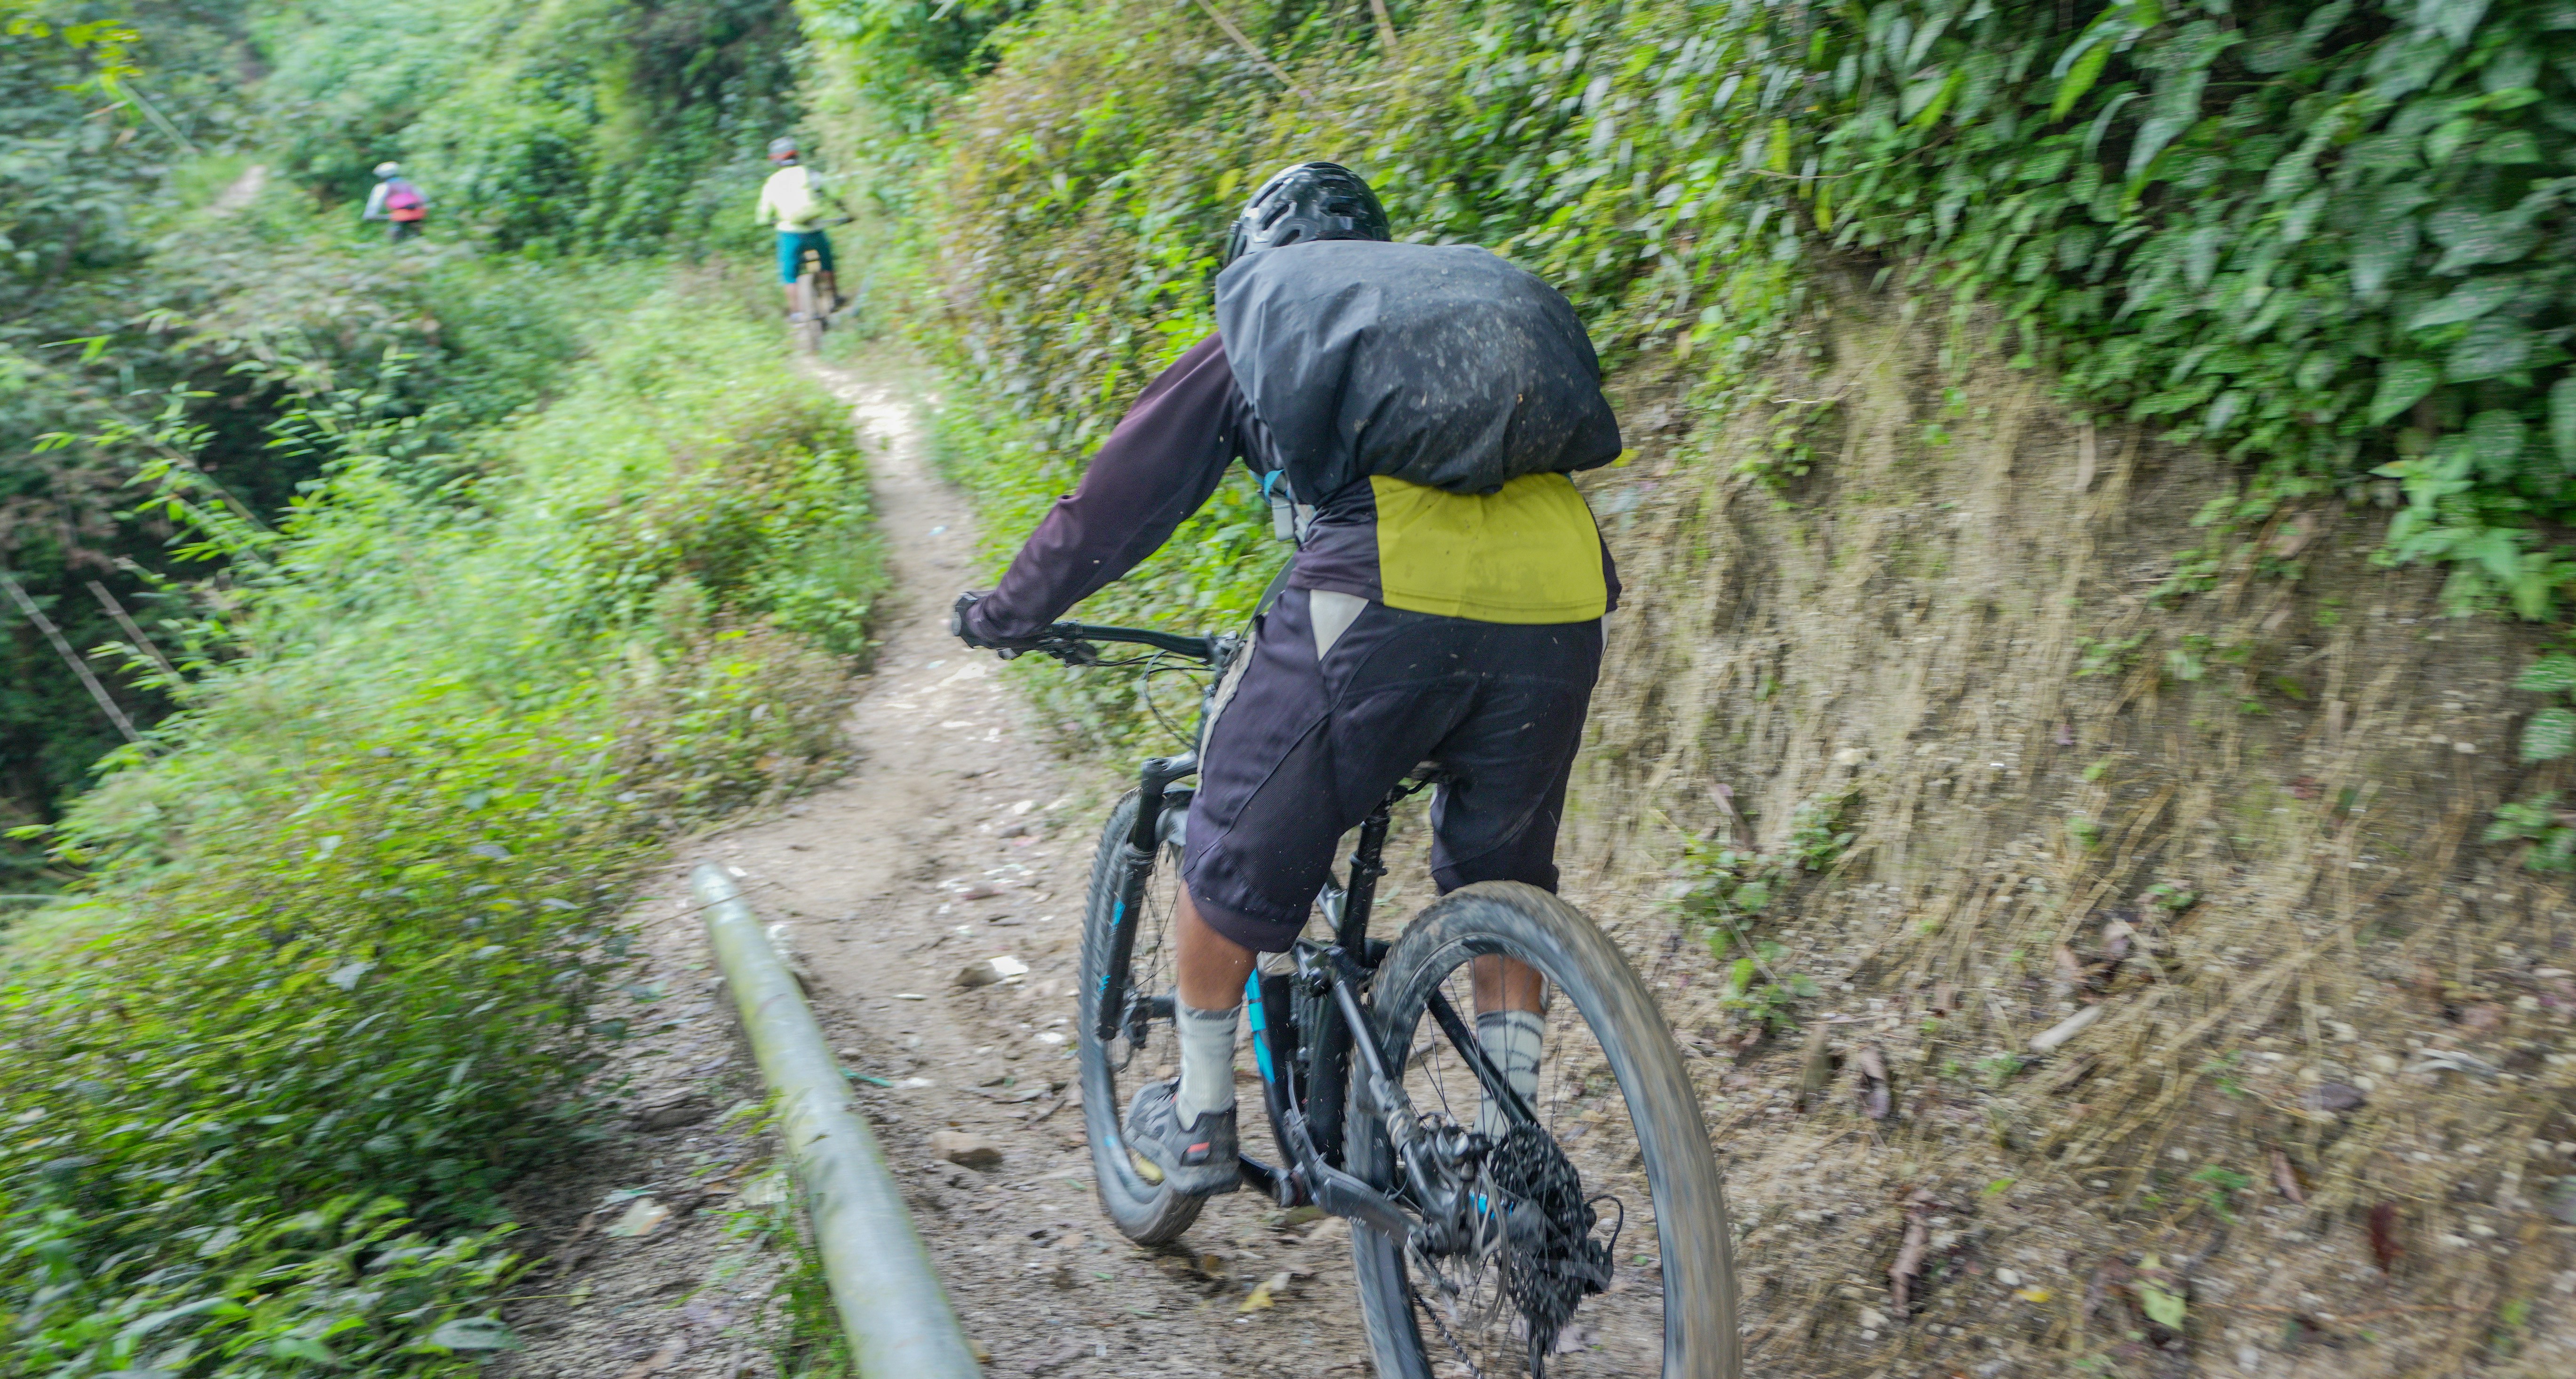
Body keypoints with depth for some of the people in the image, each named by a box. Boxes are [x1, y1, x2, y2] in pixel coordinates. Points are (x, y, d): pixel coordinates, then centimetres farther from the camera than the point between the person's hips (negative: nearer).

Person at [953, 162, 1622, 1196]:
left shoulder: (1253, 337, 23)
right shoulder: (1488, 289, 35)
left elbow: (1117, 500, 25)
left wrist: (1004, 614, 40)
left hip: (1380, 603, -4)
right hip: (1559, 604, 4)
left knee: (1235, 857, 17)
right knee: (1504, 878, 25)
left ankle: (1198, 1125, 31)